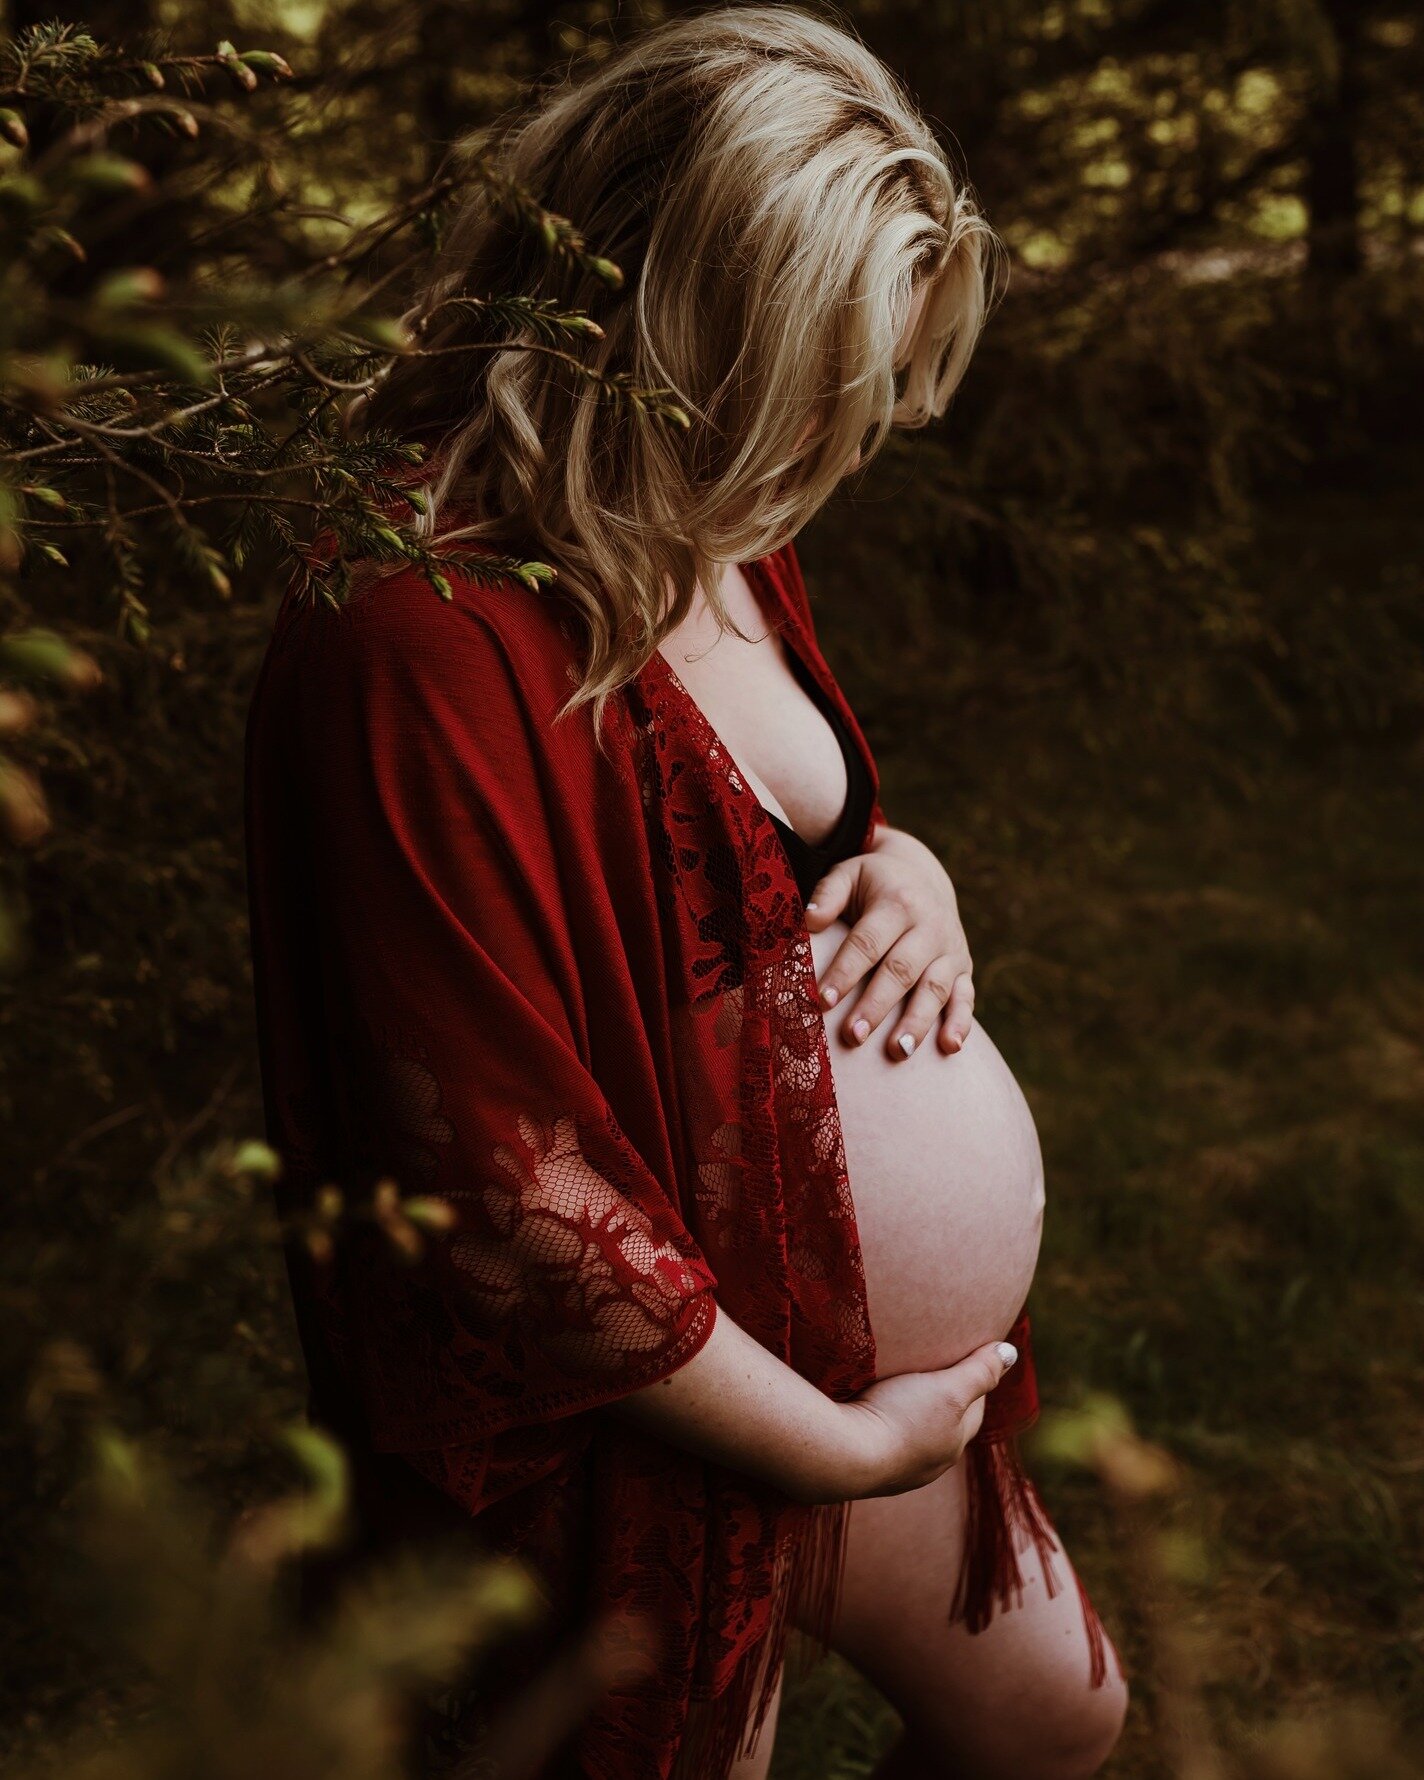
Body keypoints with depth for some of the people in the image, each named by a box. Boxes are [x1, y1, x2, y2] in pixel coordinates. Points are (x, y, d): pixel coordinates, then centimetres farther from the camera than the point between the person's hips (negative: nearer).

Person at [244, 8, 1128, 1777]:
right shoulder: (428, 638, -30)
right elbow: (507, 1199, -30)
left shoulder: (703, 544, 0)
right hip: (669, 1441, -9)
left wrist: (903, 870, -6)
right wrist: (839, 1444, -18)